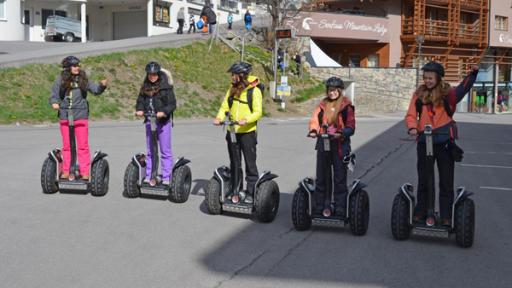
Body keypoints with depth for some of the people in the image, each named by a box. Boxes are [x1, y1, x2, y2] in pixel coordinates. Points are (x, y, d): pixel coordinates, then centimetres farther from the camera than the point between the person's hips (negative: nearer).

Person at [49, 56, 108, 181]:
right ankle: (66, 171, 20)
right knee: (67, 146, 11)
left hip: (81, 117, -1)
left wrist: (102, 85, -19)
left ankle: (85, 172, 6)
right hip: (64, 117, 1)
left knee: (83, 145, 0)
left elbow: (95, 89, 0)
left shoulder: (83, 79, 2)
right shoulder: (60, 80, 1)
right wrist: (54, 103, -13)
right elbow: (54, 95, 6)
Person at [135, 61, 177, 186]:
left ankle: (166, 178, 4)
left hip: (163, 121, -5)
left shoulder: (166, 87, -7)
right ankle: (149, 177, 15)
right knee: (150, 151, 10)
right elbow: (140, 101, 12)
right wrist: (139, 110, -9)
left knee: (165, 151, 0)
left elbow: (172, 104, -12)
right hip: (149, 121, 5)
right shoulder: (145, 87, 9)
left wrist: (163, 112, -28)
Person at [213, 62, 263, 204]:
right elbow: (225, 107, 5)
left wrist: (246, 120, -31)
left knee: (250, 164, 1)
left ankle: (251, 193, 7)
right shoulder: (232, 89, 8)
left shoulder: (254, 91, -10)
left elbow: (258, 112, -15)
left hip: (247, 132, -6)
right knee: (234, 164, 14)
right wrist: (219, 118, -14)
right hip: (232, 132, 6)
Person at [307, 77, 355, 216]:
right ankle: (319, 209, 16)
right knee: (321, 178, 8)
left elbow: (351, 127, -7)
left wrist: (341, 133, -25)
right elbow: (314, 120, 3)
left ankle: (340, 210, 9)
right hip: (323, 144, 4)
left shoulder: (346, 106, -2)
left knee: (340, 179, 2)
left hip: (340, 145, -4)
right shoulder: (323, 104, 10)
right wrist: (313, 130, -18)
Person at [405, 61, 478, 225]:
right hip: (424, 141, 2)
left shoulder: (447, 93, -4)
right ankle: (420, 213, 24)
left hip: (445, 141, -2)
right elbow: (411, 115, -1)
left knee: (446, 181, 5)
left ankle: (446, 217, 12)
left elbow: (463, 89, -21)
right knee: (423, 180, 13)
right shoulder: (419, 94, 3)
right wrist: (412, 128, -20)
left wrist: (473, 74, -36)